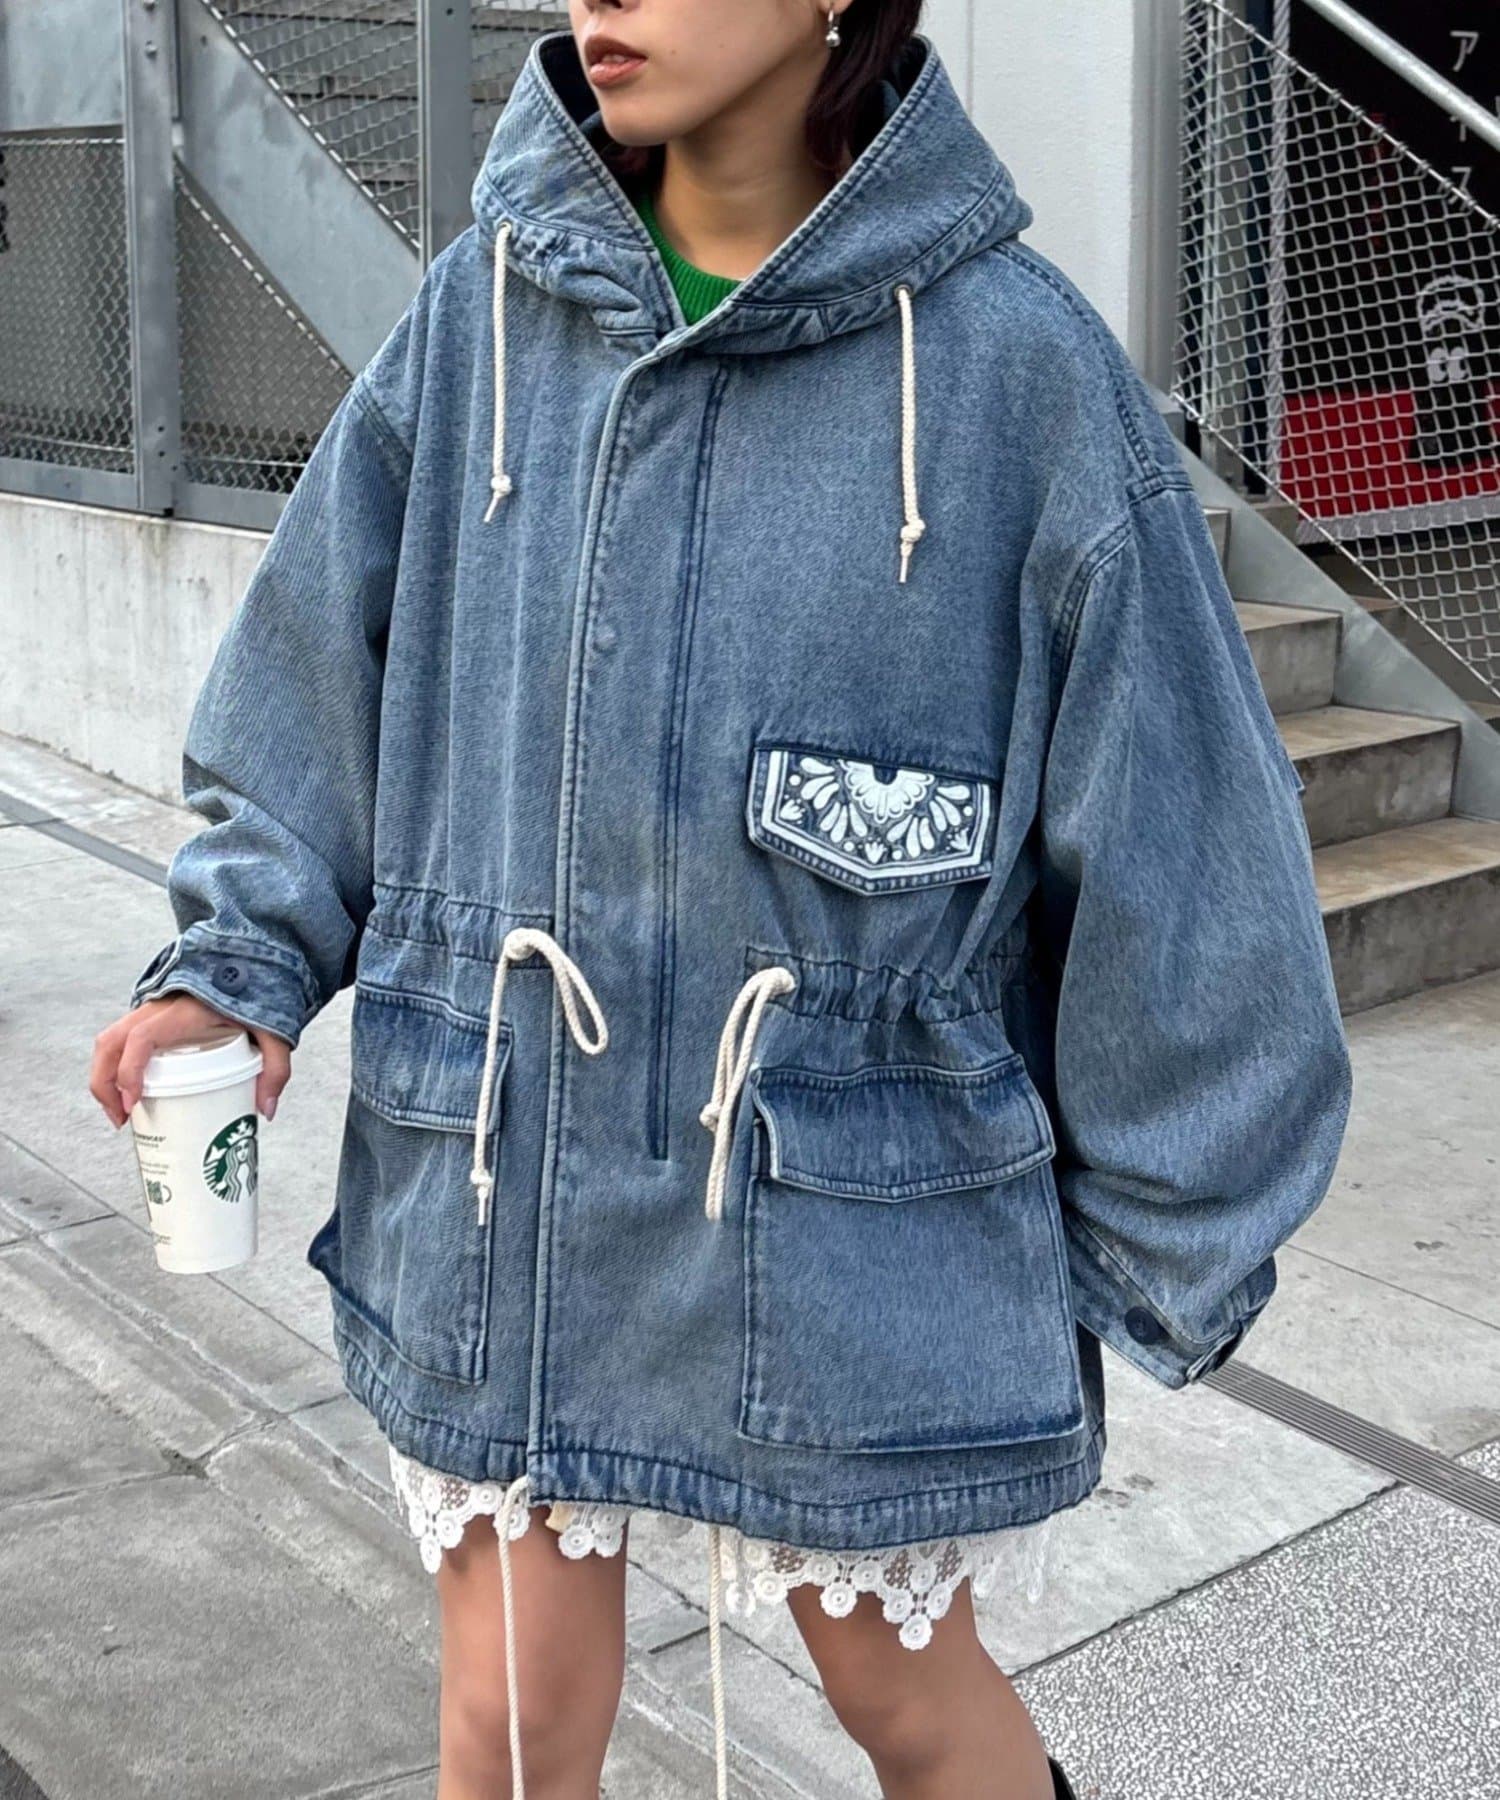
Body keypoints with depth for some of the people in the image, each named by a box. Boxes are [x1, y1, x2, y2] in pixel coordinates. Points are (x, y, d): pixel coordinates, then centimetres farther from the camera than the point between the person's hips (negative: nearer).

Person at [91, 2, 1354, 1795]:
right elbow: (320, 675, 7)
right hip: (493, 1201, 3)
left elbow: (1169, 841, -7)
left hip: (855, 1224, -2)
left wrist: (1162, 1242, -1)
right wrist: (239, 962, -8)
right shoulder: (481, 312, -4)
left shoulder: (1017, 365, -14)